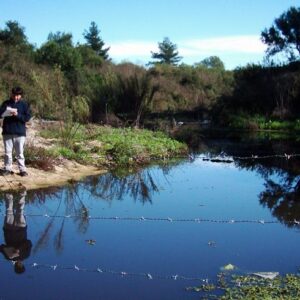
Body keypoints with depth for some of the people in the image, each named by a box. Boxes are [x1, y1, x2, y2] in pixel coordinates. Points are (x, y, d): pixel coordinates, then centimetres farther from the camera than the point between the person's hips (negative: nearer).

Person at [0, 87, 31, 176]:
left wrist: (18, 115, -18)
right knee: (7, 152, 6)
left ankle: (22, 169, 8)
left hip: (20, 133, -2)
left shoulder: (24, 104, 3)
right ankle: (7, 169, 14)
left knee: (20, 153, 3)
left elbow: (27, 117, -3)